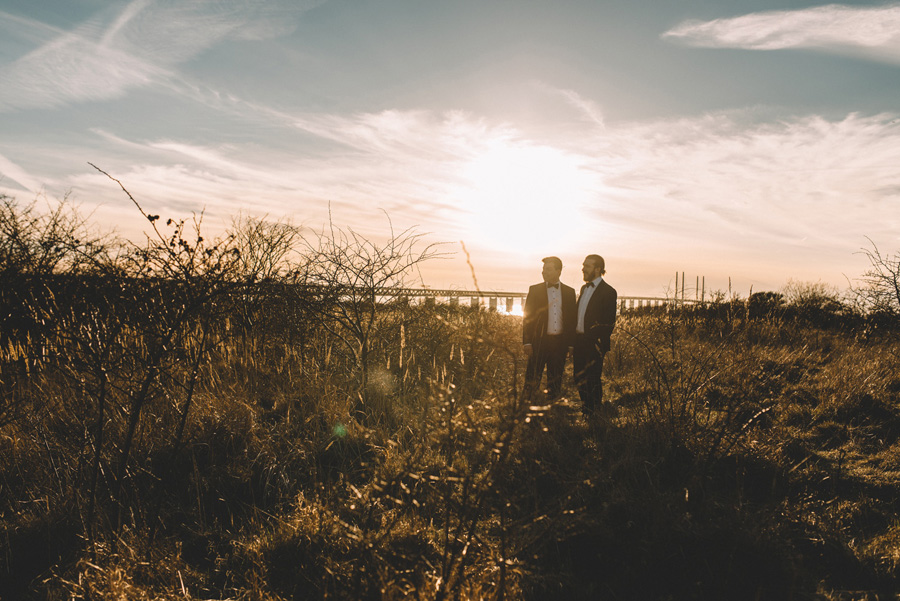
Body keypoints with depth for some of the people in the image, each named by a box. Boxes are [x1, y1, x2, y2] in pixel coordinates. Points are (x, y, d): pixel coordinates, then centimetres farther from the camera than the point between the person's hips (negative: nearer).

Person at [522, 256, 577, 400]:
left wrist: (571, 344, 4)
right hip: (539, 341, -2)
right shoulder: (535, 290, 4)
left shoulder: (569, 292, 7)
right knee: (532, 379, -4)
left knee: (555, 381, 9)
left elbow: (572, 319, 9)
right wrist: (527, 343, -6)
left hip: (560, 342, 2)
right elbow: (527, 317, 1)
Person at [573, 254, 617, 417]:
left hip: (593, 344, -7)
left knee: (593, 380, -1)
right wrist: (574, 342, 13)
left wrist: (600, 346, -16)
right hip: (579, 341, 7)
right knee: (579, 379, 13)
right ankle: (585, 411, 27)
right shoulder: (584, 288, 14)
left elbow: (608, 323, -12)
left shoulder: (608, 292, -9)